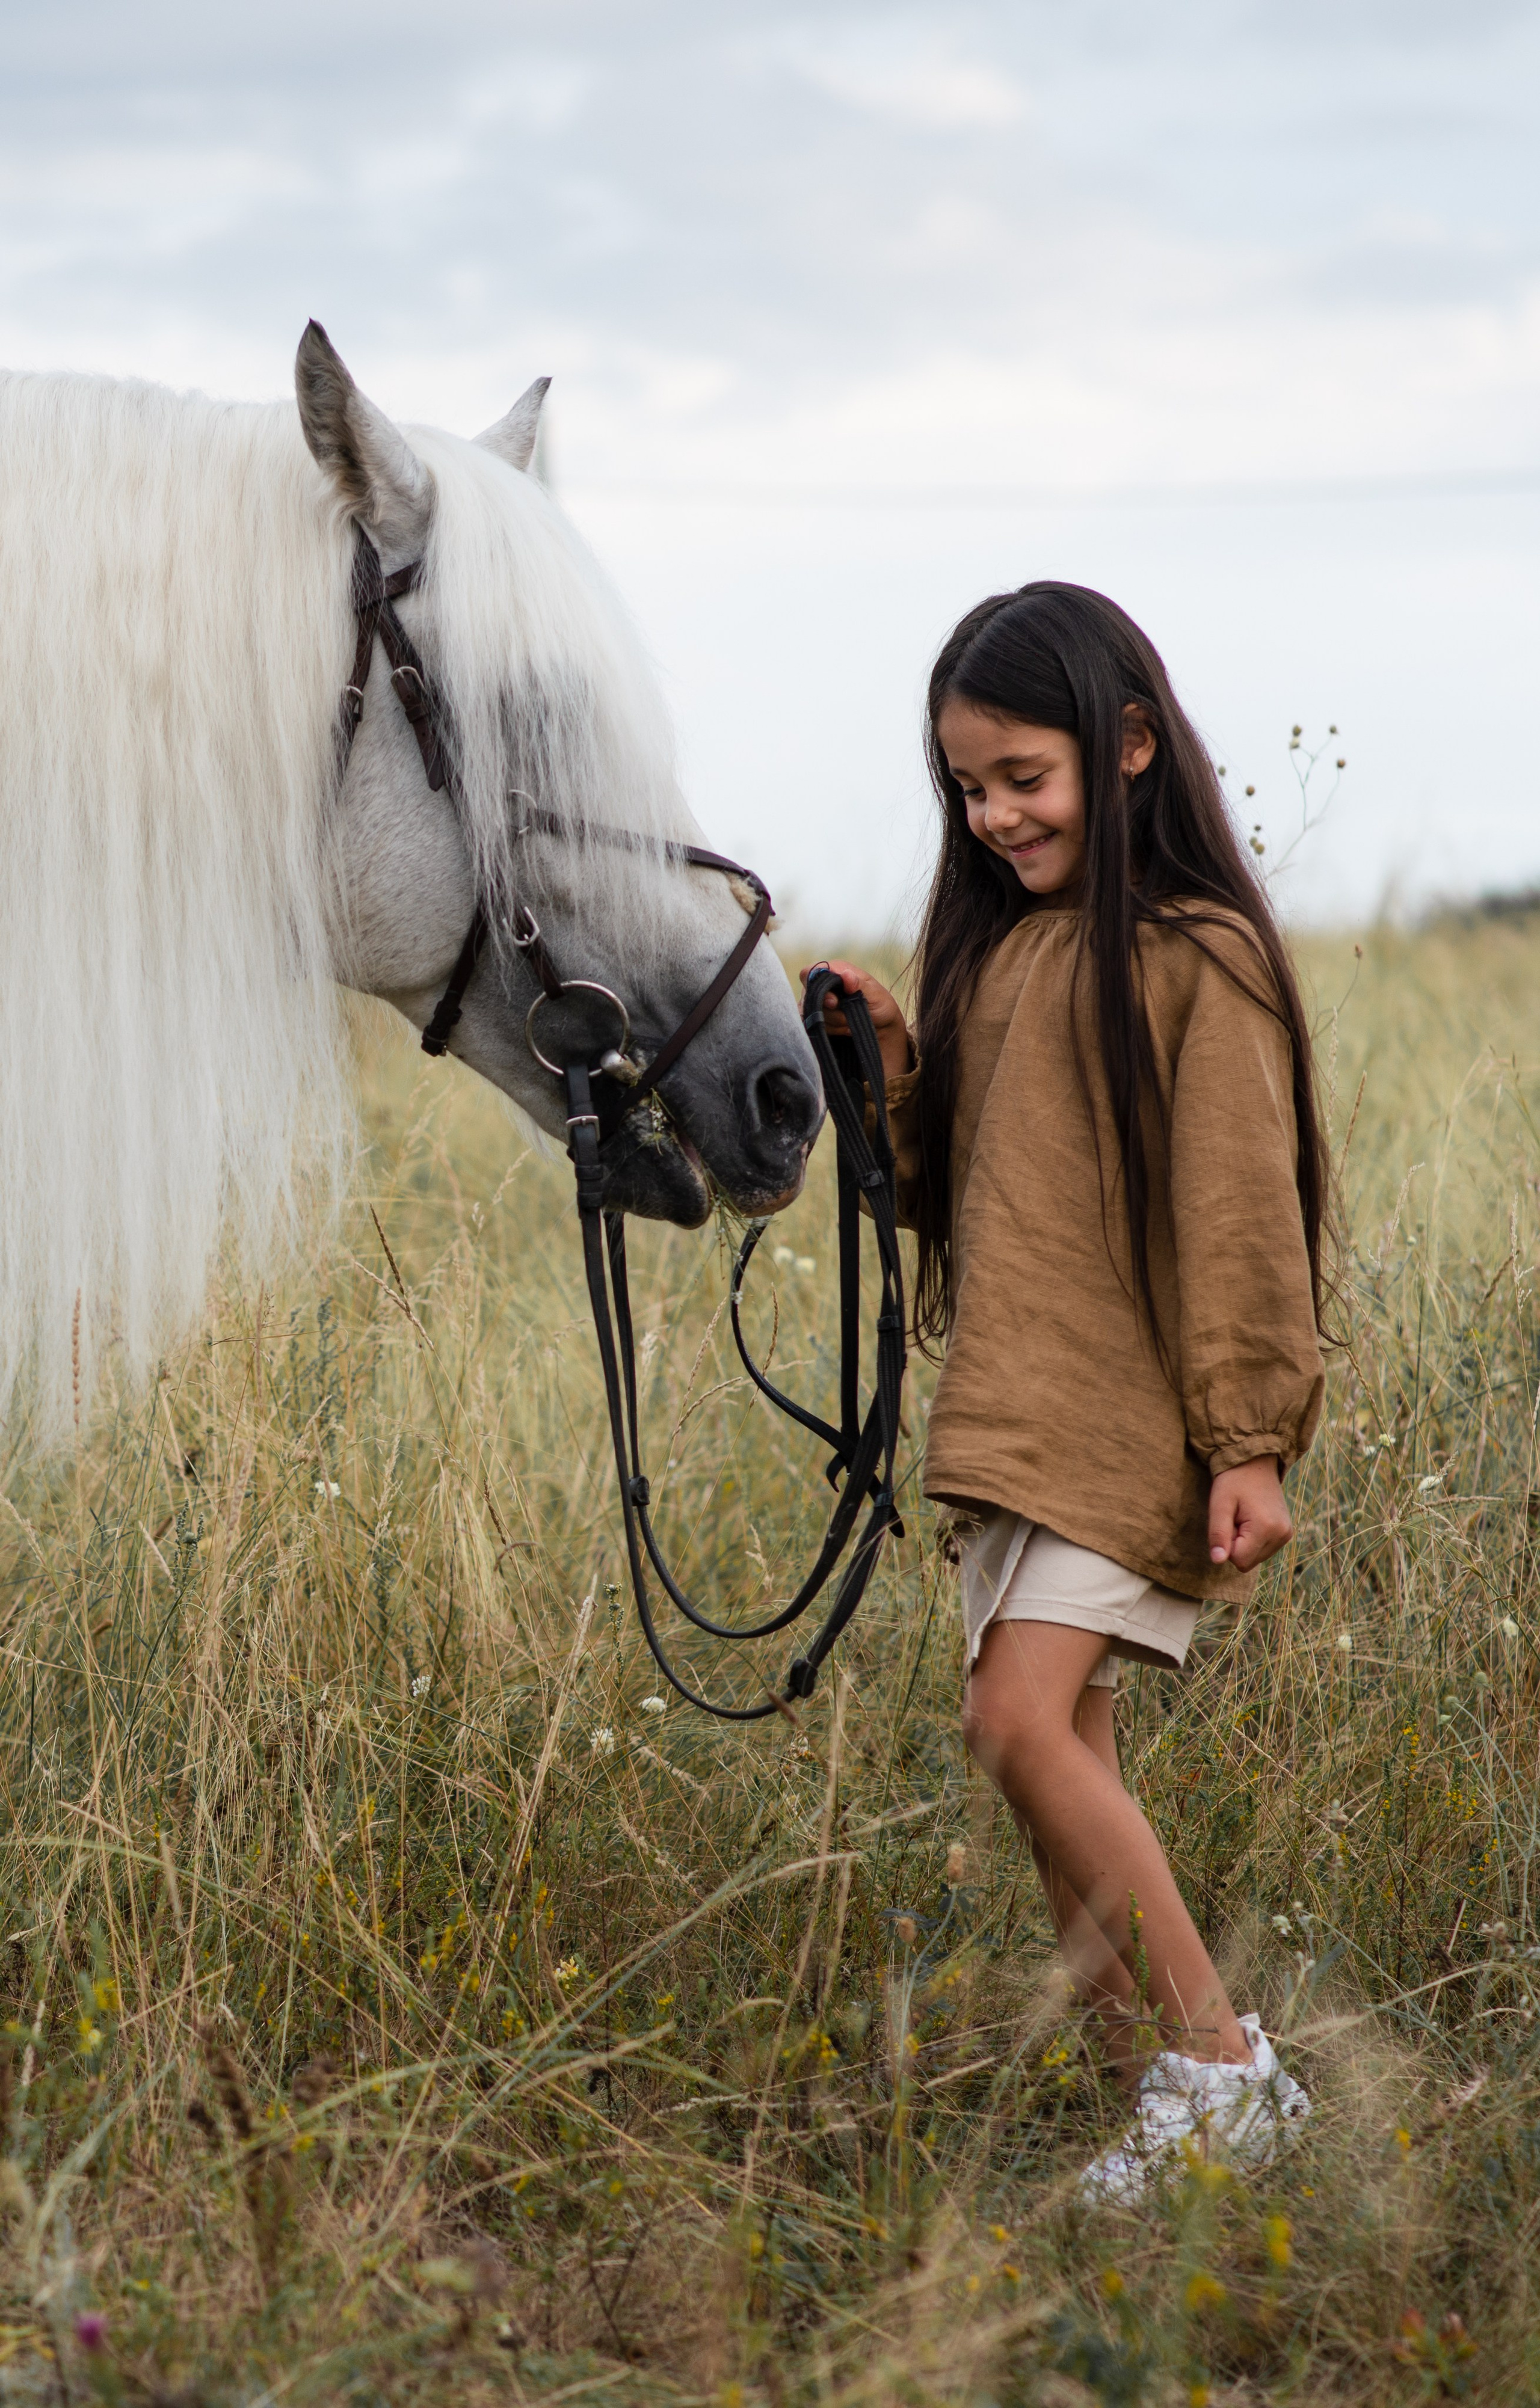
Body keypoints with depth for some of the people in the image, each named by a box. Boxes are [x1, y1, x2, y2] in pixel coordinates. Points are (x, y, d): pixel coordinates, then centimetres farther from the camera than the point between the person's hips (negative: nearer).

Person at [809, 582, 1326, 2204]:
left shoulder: (1193, 959, -9)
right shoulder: (995, 947, 15)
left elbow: (1243, 1210, -11)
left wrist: (1253, 1438, -14)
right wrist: (886, 1063, 3)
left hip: (1133, 1418, -8)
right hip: (1013, 1414, 8)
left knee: (1024, 1721, -18)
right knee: (1059, 1764, 7)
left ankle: (1222, 2062, -8)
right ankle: (1162, 2098, 15)